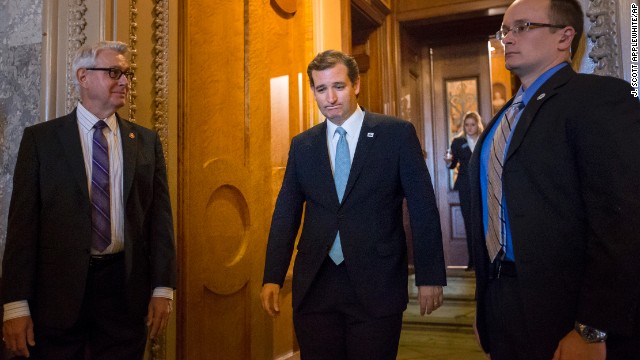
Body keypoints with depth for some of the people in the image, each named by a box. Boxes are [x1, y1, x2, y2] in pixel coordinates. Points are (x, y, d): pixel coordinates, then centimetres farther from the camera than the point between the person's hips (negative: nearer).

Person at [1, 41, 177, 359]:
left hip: (124, 287, 2)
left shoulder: (146, 141, 7)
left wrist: (163, 288, -1)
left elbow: (159, 215, 4)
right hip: (58, 287, -1)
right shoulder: (40, 138, 2)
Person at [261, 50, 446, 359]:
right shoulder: (302, 145, 8)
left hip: (377, 285, -2)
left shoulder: (397, 133, -2)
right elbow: (286, 214, 6)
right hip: (314, 287, 3)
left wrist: (430, 276, -4)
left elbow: (423, 209, -2)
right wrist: (272, 278, -1)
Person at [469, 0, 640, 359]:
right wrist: (486, 301, 13)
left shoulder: (601, 97, -11)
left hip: (565, 314, -7)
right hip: (503, 303, 7)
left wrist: (591, 331, -21)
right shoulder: (505, 117, 14)